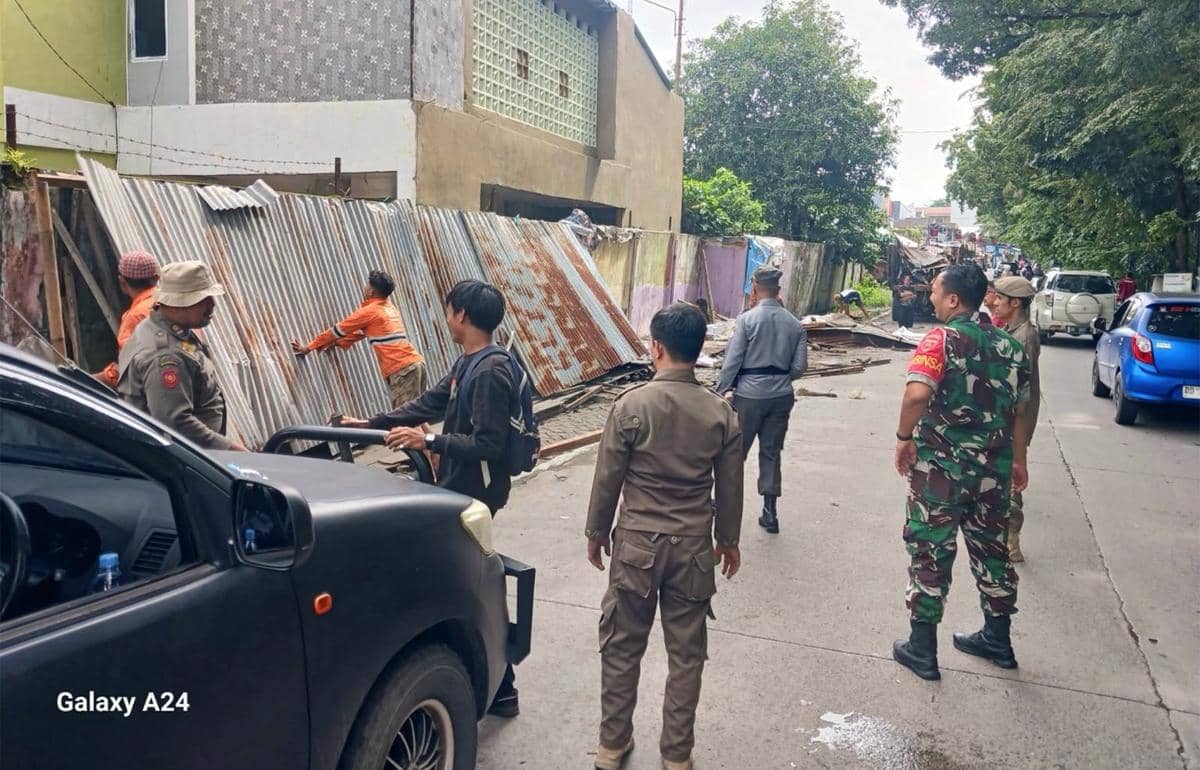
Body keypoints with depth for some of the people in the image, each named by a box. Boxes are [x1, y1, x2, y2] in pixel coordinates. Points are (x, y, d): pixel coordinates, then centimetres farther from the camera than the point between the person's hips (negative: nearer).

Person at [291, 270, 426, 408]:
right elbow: (361, 330, 30)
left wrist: (309, 347, 13)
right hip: (415, 363, 8)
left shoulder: (370, 311, -3)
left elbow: (338, 329, 5)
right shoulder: (389, 307, 21)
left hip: (402, 369, -8)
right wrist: (337, 342, 28)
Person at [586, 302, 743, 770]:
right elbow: (729, 488, 3)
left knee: (622, 647, 14)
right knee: (686, 654, 14)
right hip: (693, 547, 2)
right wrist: (728, 539, 17)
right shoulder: (721, 413, -6)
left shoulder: (631, 405, -14)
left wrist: (596, 532, 7)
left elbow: (608, 479, -8)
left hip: (637, 544, -2)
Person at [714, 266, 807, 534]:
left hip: (750, 395, -4)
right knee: (771, 453, 12)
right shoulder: (794, 323, 1)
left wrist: (719, 392, -4)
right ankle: (770, 514, 15)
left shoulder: (747, 319, -11)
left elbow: (732, 361, -12)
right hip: (781, 396, 4)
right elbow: (799, 367, 2)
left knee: (735, 451, 10)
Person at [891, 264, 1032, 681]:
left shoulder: (941, 339, -13)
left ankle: (921, 648, 14)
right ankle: (997, 639, 33)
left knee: (930, 552, 5)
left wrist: (904, 436, -15)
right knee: (990, 549, 19)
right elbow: (1019, 409, 13)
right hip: (992, 469, 6)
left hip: (940, 467, -6)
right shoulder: (1009, 345, 7)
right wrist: (1018, 460, 22)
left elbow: (917, 393, -29)